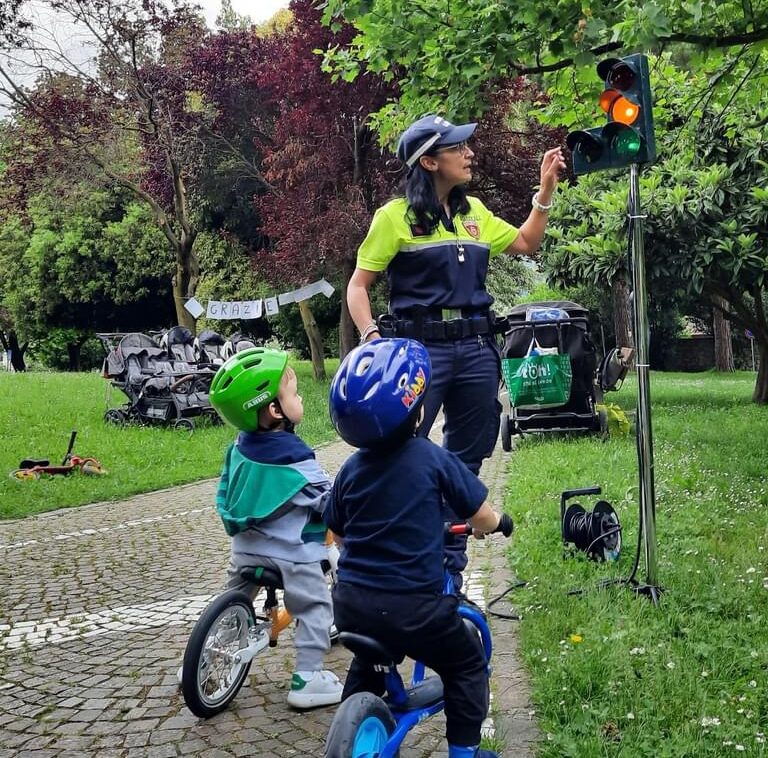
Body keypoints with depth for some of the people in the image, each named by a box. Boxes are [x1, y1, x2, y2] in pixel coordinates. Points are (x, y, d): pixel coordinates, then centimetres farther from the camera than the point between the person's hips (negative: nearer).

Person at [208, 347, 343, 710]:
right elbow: (329, 503, -16)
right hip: (292, 554, -7)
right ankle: (307, 679, 7)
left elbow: (225, 491, 11)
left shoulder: (239, 445, -2)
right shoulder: (294, 460, -22)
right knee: (315, 609, 8)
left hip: (245, 546, 7)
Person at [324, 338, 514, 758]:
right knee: (467, 666, 20)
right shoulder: (433, 458, -11)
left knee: (368, 662, 34)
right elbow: (482, 519, -5)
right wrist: (500, 522, 18)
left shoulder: (350, 469, 2)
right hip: (413, 607, -5)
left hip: (351, 603, 5)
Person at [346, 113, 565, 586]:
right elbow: (358, 286, -2)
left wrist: (546, 191, 16)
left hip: (475, 348, 6)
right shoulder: (395, 216, -3)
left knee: (465, 461, 11)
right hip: (419, 347, -6)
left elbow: (526, 244, 25)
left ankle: (450, 568, 24)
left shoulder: (474, 212, 14)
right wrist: (373, 337, -18)